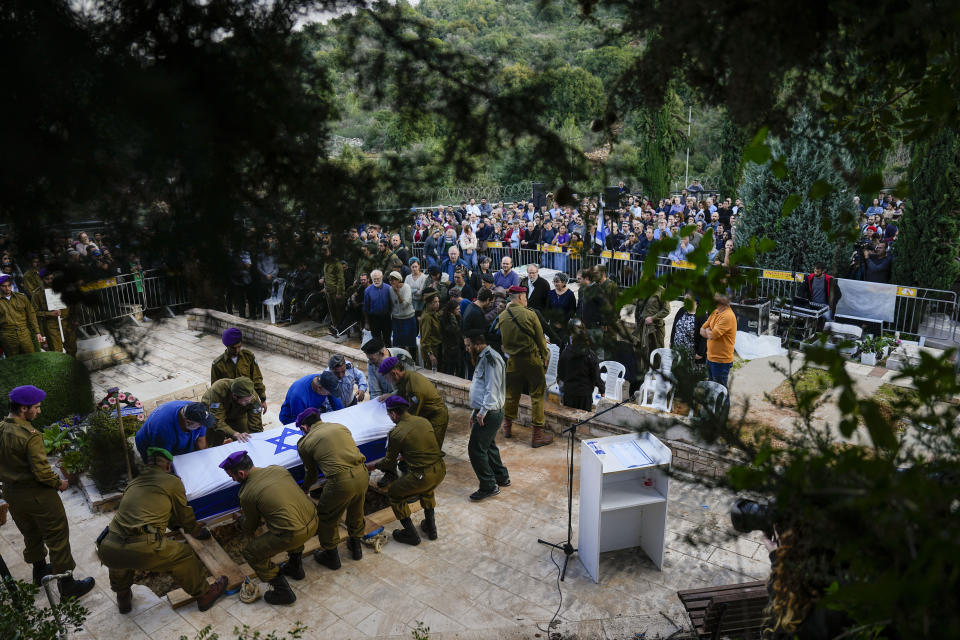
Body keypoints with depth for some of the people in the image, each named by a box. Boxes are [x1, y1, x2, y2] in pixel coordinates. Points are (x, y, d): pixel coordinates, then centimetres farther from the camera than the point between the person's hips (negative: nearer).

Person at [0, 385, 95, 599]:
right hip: (37, 495, -8)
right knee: (57, 538, 6)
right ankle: (67, 585, 14)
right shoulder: (30, 436, -28)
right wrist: (59, 483, -8)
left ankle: (39, 570, 48)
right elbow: (42, 472, -26)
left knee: (30, 534, 28)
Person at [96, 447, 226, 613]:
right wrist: (197, 531, 44)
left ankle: (123, 598, 51)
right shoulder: (173, 482, 9)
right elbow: (184, 515, 23)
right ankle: (204, 595, 28)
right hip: (141, 551, -6)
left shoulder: (133, 483, 26)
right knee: (184, 555, 17)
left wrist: (175, 524, 60)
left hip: (107, 551, 6)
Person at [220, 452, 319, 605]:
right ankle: (295, 566, 46)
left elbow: (249, 529, 9)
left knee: (251, 553, 12)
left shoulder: (247, 494, -7)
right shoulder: (278, 469, 9)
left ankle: (283, 591, 13)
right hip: (314, 522, 7)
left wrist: (242, 516, 31)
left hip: (294, 534, -7)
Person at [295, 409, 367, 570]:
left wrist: (305, 490, 42)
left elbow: (311, 473, 19)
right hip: (362, 474, 5)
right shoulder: (340, 426, 17)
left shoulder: (305, 443, 7)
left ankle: (331, 556, 39)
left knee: (326, 519, 22)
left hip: (341, 482, -5)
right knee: (356, 511, 31)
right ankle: (356, 546, 51)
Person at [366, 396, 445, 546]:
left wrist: (373, 465, 26)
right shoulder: (423, 421, 10)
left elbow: (389, 463, 5)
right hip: (440, 470, 7)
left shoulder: (395, 433, -7)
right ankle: (430, 527, 40)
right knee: (427, 490, 39)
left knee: (393, 494, 18)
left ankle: (411, 534, 22)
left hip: (423, 475, -7)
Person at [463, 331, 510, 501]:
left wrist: (483, 412, -26)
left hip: (489, 414, -11)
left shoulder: (491, 359, -18)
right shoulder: (483, 358, 16)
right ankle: (501, 477, 36)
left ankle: (489, 486, 5)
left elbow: (492, 389, -24)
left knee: (475, 448, -6)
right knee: (488, 446, 21)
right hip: (484, 412, 11)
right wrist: (474, 412, 21)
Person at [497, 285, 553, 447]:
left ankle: (507, 427, 32)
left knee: (511, 394, 18)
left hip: (512, 361, 4)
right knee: (537, 395, 4)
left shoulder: (502, 317, -2)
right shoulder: (530, 315, -14)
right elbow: (540, 338, -6)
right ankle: (537, 435, 6)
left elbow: (501, 340, 8)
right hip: (531, 359, -4)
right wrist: (544, 356, 6)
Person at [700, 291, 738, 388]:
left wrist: (707, 331, -3)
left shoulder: (728, 316, -22)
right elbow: (702, 331, 8)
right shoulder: (715, 312, 7)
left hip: (721, 361, -9)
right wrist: (710, 332, -12)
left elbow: (712, 335, -25)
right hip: (710, 357, 9)